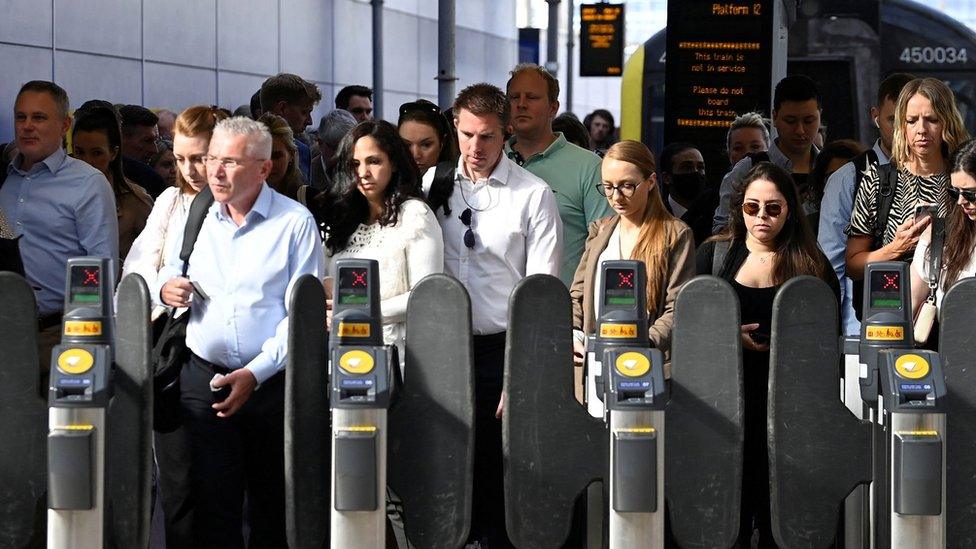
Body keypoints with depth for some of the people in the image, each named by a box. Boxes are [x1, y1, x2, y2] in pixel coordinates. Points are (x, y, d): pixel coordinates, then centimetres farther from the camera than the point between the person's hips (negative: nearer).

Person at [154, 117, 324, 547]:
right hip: (204, 378, 3)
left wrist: (255, 373, -18)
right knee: (212, 502, -1)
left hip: (273, 382, -2)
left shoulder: (295, 222, -4)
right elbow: (168, 273, 21)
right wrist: (165, 288, -4)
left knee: (271, 505, 9)